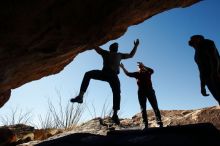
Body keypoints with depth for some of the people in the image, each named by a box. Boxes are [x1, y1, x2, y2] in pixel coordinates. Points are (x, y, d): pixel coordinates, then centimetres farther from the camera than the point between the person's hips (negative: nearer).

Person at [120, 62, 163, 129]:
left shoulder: (147, 72, 8)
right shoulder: (137, 73, 12)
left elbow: (152, 70, -13)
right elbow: (128, 73, 5)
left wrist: (143, 66, -24)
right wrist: (122, 67, -3)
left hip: (150, 91, -1)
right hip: (141, 92, 2)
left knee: (155, 107, -7)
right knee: (143, 109, -3)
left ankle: (160, 123, -8)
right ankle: (146, 125, -2)